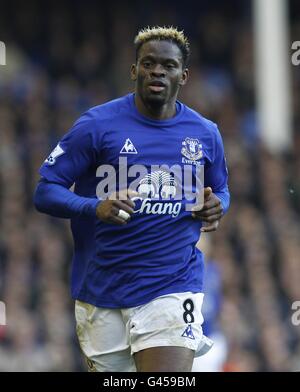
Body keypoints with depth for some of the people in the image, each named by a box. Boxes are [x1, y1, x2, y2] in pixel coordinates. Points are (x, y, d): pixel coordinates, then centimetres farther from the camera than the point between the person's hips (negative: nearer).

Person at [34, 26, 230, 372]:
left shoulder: (205, 134, 6)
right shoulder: (97, 124, -5)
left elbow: (220, 189, 23)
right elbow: (45, 191, -5)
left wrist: (216, 207, -1)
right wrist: (96, 207, -23)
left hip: (173, 287, 1)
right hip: (102, 290, 0)